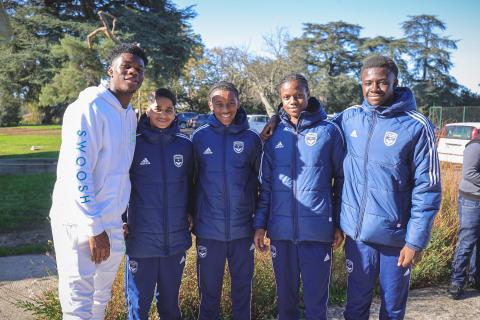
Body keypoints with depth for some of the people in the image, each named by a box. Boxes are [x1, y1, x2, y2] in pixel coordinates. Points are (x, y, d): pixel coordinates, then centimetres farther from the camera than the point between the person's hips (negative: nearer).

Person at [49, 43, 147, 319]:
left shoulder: (131, 115, 10)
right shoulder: (89, 108, -15)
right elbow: (76, 172, -21)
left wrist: (125, 215, 14)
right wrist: (94, 228, -20)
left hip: (112, 223, 8)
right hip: (80, 223, -8)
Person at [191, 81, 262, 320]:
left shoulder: (251, 138, -1)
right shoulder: (199, 137, -1)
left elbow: (260, 181, 6)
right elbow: (191, 179, 4)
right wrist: (191, 215, 3)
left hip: (242, 228, 0)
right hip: (208, 229, 0)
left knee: (242, 287, 14)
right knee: (209, 291, 13)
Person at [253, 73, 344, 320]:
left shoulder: (329, 131, -1)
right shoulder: (275, 134, 6)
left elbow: (342, 179, 2)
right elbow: (266, 183, 9)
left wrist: (339, 223, 0)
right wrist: (260, 224, 4)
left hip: (317, 230, -2)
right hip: (281, 230, 3)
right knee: (285, 298, 16)